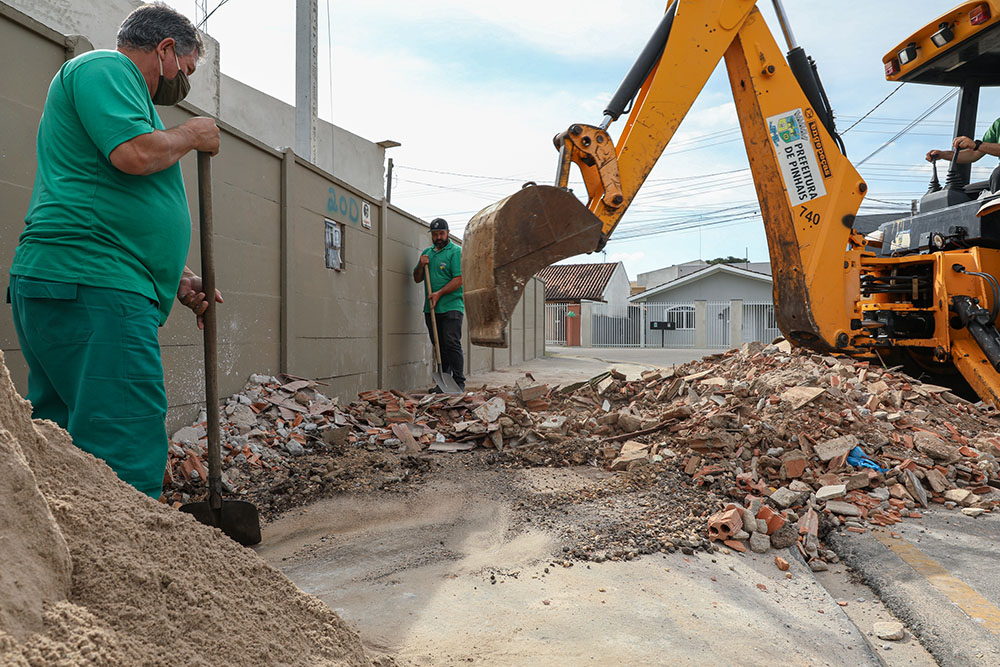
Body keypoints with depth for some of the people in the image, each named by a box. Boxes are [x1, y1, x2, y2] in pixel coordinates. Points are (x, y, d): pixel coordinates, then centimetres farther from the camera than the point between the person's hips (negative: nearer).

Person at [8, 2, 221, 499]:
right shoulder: (106, 68, 1)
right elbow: (135, 154, -19)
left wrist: (177, 281, 22)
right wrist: (191, 136, 2)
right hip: (91, 289, -11)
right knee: (128, 457, -13)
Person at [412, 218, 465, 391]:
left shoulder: (456, 251, -1)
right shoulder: (427, 253, 19)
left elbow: (458, 280, -10)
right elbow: (417, 279, 21)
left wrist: (439, 293, -17)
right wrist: (420, 265, 1)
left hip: (451, 307, -6)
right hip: (431, 309, 6)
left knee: (452, 344, -10)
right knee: (439, 346, 7)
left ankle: (459, 382, -6)